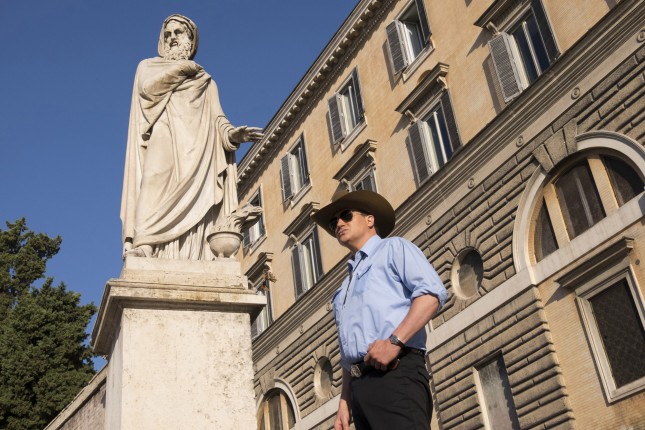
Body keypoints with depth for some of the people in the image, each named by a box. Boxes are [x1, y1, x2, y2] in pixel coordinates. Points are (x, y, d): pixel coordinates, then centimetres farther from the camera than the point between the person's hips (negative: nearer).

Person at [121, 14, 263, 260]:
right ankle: (142, 246, -43)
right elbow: (148, 86, 0)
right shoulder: (148, 66, 26)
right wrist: (184, 67, 10)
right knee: (156, 182, -28)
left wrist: (232, 133, -10)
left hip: (196, 148, 2)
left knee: (196, 199, -18)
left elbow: (216, 119, 13)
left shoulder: (206, 82, 30)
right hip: (163, 138, -2)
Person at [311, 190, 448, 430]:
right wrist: (344, 404, 16)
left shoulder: (393, 248, 10)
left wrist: (395, 341, -18)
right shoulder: (345, 289, 30)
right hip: (359, 384, 7)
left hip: (395, 373, -7)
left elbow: (432, 293, -8)